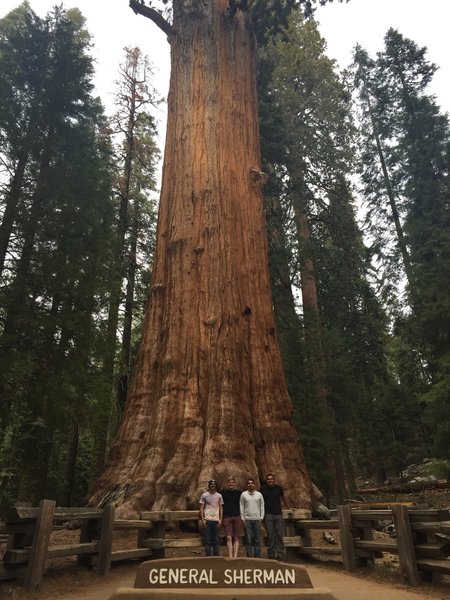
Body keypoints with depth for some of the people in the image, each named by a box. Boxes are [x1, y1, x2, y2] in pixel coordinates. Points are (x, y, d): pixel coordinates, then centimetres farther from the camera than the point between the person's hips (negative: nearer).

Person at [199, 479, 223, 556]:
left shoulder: (219, 496, 7)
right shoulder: (204, 495, 3)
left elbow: (221, 508, 9)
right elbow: (201, 508, 3)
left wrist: (220, 519, 0)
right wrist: (202, 519, -5)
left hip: (216, 520, 1)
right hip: (207, 520, -1)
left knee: (216, 540, 6)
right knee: (208, 540, 2)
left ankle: (217, 556, 14)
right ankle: (208, 556, 10)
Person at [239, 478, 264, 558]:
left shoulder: (259, 494, 7)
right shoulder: (243, 494, 4)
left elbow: (262, 506, 7)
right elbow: (241, 506, 4)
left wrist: (261, 517, 0)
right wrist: (242, 517, -3)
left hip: (257, 519, 1)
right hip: (247, 519, -1)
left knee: (257, 539, 2)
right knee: (248, 538, -1)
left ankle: (257, 555, 9)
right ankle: (249, 555, 6)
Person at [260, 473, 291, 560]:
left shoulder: (279, 488, 5)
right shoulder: (263, 489, 1)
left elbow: (283, 499, 22)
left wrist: (288, 508, 34)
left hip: (278, 514, 1)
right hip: (268, 515, -1)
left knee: (279, 535, 0)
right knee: (270, 535, -1)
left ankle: (280, 553, 6)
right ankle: (271, 553, 8)